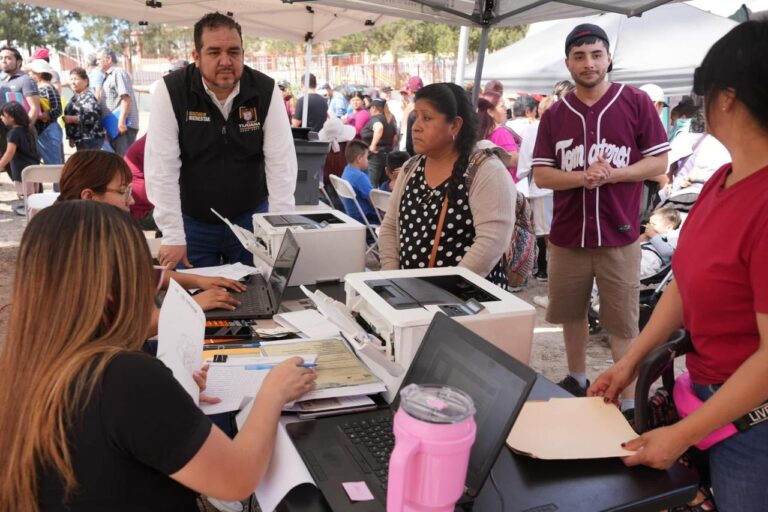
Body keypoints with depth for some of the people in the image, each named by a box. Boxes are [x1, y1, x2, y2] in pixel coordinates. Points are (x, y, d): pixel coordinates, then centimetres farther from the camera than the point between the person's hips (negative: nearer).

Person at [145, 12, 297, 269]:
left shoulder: (266, 90, -11)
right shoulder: (171, 90, -15)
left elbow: (281, 162, -11)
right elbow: (162, 167, -16)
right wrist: (173, 236, -17)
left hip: (250, 217, 1)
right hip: (192, 221, -1)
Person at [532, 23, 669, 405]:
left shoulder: (637, 103, -2)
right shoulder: (554, 115, 5)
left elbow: (659, 162, -1)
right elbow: (541, 175, 1)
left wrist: (612, 174, -17)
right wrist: (582, 177, -17)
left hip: (618, 236, -3)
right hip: (566, 235, 3)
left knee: (623, 325, 2)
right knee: (570, 314, 16)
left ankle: (629, 402, 15)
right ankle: (576, 380, 36)